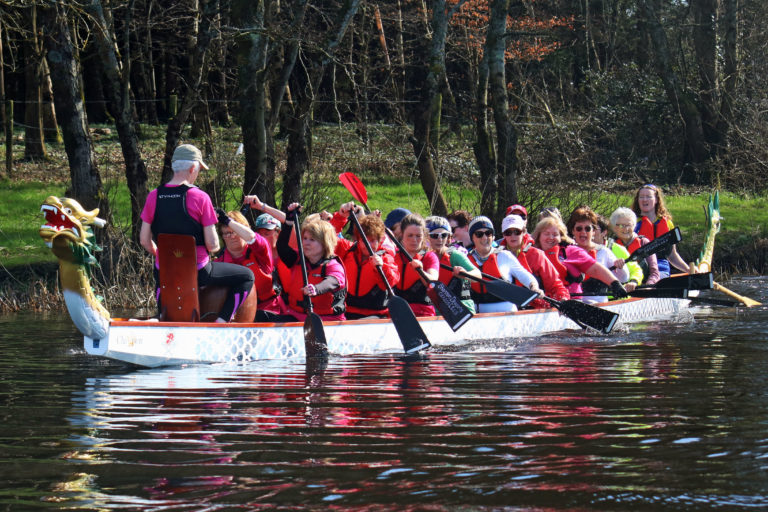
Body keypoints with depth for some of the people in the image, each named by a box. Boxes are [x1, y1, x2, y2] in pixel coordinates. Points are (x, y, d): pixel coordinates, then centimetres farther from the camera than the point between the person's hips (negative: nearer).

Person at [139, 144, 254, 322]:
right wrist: (215, 247, 10)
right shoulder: (200, 198, -13)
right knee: (246, 276, 14)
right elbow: (212, 245, -13)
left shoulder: (153, 197, -2)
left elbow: (144, 240, 3)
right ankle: (221, 320, 2)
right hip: (197, 272, -5)